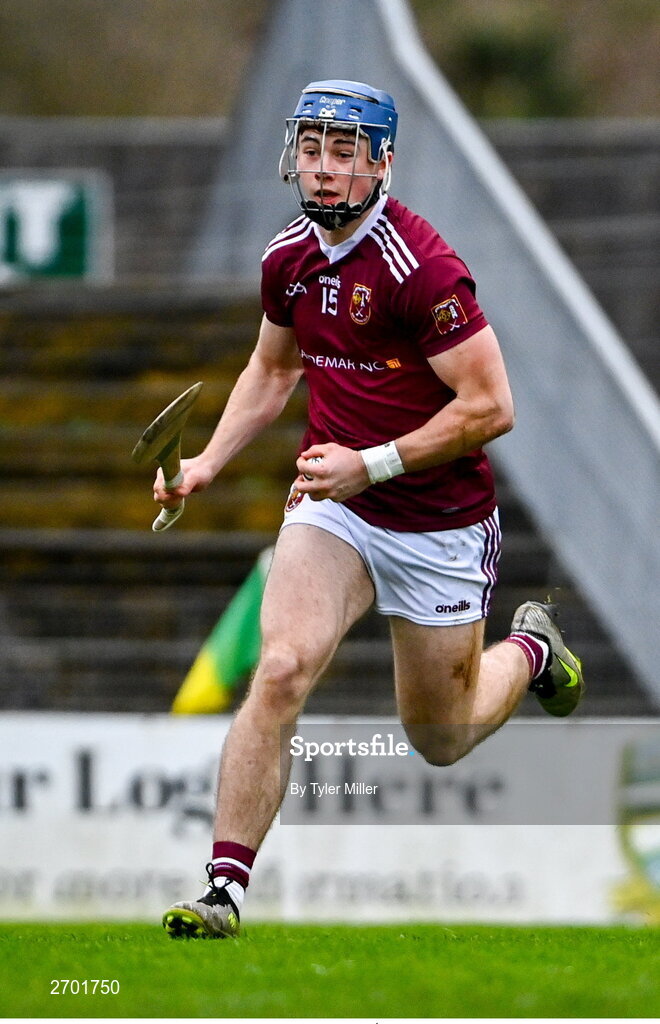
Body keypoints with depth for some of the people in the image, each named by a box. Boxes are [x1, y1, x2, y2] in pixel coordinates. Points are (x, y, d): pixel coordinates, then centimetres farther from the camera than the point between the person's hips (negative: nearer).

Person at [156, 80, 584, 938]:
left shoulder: (421, 268, -23)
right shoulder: (289, 258, -1)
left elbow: (491, 407, -23)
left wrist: (370, 465, -23)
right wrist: (208, 462, 6)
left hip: (439, 528, -4)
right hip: (333, 509, 4)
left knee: (440, 740, 12)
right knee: (280, 672, -20)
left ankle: (530, 650, 45)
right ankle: (224, 891, -18)